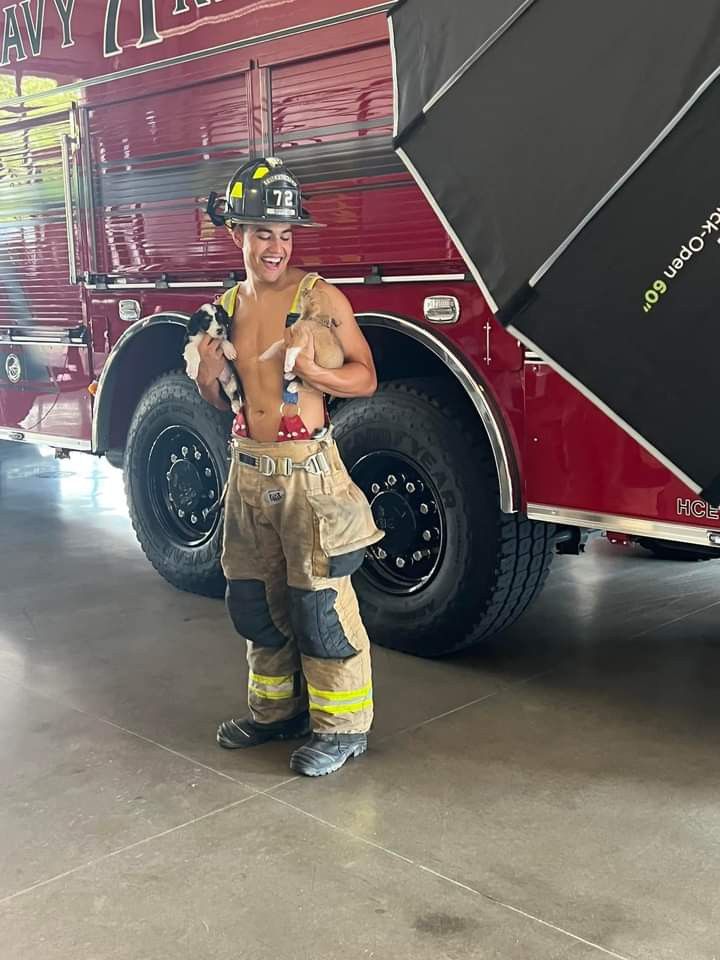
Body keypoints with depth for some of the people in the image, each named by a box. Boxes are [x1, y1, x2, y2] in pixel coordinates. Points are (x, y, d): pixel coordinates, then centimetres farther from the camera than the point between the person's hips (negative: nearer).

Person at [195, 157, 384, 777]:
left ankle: (341, 726, 13)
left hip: (307, 472, -6)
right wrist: (209, 379, -4)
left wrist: (314, 371, -22)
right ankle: (276, 710, 32)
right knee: (255, 600, 15)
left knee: (320, 603, -3)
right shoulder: (228, 307, 10)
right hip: (249, 470, 6)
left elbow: (366, 377, -4)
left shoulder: (320, 296, -6)